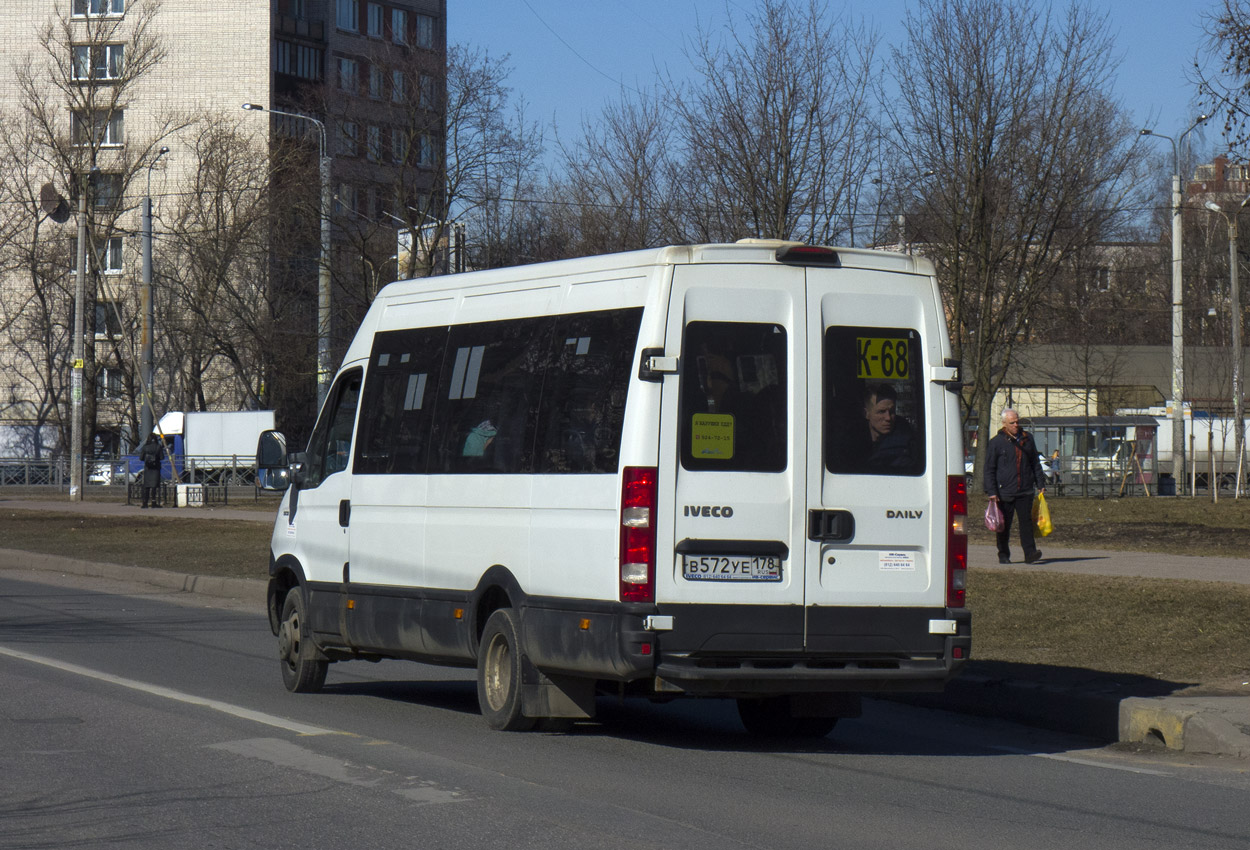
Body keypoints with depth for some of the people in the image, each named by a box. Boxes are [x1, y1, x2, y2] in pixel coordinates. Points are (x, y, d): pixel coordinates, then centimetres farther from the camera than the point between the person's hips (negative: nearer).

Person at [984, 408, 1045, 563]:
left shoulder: (1027, 439, 12)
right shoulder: (996, 442, 0)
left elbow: (1035, 464, 21)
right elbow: (989, 469, 0)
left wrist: (1040, 484, 16)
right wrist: (991, 491, -7)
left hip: (1025, 491, 2)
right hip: (1004, 492, -2)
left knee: (1026, 521, -7)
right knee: (1004, 525, 5)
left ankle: (1030, 553, -12)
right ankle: (1003, 555, 15)